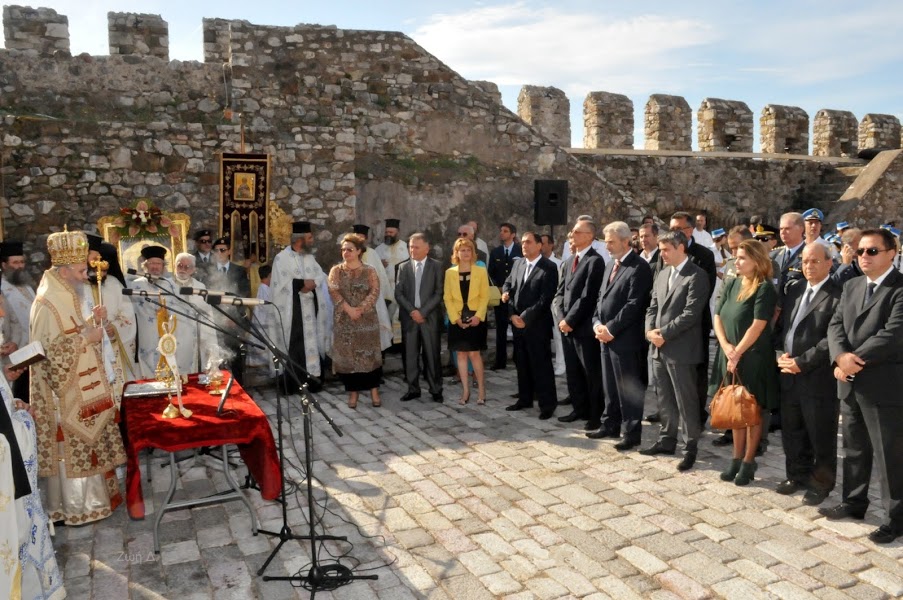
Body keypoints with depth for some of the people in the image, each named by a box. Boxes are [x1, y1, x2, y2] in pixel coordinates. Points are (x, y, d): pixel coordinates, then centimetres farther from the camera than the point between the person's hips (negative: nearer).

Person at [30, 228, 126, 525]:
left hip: (81, 386, 9)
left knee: (84, 441, 16)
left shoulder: (67, 297, 9)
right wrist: (88, 338, -19)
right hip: (65, 391, -9)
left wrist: (91, 320, 3)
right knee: (71, 446, 1)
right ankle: (74, 505, 13)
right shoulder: (48, 303, -20)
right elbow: (51, 350, -23)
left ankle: (87, 495, 28)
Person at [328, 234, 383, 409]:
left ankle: (374, 391, 9)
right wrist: (348, 309, -19)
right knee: (347, 355, 3)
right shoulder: (336, 270, 5)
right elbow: (333, 291, -6)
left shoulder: (369, 271, 3)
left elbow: (375, 292, -6)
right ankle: (353, 392, 12)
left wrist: (360, 309, -19)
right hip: (344, 320, 1)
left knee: (369, 354, 0)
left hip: (367, 319, -1)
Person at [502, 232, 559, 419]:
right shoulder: (517, 264, 12)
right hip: (517, 322, 7)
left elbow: (545, 298, -15)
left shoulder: (549, 267, -9)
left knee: (541, 365, -1)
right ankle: (525, 399, 27)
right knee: (521, 363, 14)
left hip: (537, 325, -6)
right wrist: (513, 314, -4)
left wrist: (525, 317, -17)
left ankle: (547, 404, 8)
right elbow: (507, 286, 11)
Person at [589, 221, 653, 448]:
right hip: (606, 336, 8)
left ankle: (632, 433, 11)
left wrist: (611, 328, -16)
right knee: (609, 385, 16)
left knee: (628, 388, 0)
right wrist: (597, 323, 2)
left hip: (625, 338, -8)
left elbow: (634, 305, -18)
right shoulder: (610, 265, 16)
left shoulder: (639, 267, -12)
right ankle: (611, 425, 29)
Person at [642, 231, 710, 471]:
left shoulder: (697, 276, -10)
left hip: (681, 349, -7)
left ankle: (690, 446, 13)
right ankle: (667, 439, 28)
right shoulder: (662, 275, 15)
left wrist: (664, 333, -16)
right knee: (664, 398, 15)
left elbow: (691, 314, -17)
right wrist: (650, 331, -3)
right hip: (659, 348, 8)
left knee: (686, 401, 1)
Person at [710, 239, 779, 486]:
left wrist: (738, 352, -15)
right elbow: (718, 317, 5)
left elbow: (757, 326, -18)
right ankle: (737, 459, 24)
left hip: (753, 357, -6)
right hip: (730, 357, 6)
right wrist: (726, 346, -8)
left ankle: (748, 462, 16)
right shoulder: (731, 285, 7)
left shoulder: (764, 288, -13)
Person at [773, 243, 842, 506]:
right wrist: (782, 354, -1)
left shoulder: (838, 295, -11)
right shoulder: (794, 289, 12)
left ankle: (821, 483, 23)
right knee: (791, 431, 17)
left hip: (818, 377, -6)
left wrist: (802, 362, -17)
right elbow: (781, 325, 14)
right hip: (789, 374, 7)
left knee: (821, 435, 7)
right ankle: (798, 474, 34)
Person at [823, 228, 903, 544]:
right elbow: (835, 326, 5)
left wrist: (855, 361, -18)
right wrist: (841, 357, -14)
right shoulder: (851, 286, 12)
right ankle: (853, 502, 32)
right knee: (854, 449, 18)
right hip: (851, 383, 7)